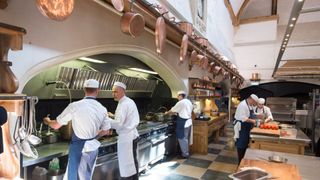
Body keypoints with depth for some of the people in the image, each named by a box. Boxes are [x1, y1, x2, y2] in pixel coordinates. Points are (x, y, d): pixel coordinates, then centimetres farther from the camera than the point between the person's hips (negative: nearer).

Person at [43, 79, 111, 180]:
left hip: (78, 147, -4)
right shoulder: (102, 109, -5)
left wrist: (47, 121, 17)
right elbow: (105, 131, 6)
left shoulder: (74, 106, -16)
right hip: (93, 147, 4)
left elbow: (56, 126, -4)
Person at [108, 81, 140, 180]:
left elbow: (118, 124, -22)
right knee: (132, 161, 20)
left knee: (126, 164, 2)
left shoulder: (124, 104, -19)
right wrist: (114, 116, 12)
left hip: (126, 137, -10)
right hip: (131, 135, 10)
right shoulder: (129, 101, 11)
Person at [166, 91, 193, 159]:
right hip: (189, 122, 10)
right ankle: (186, 152, 27)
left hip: (183, 123, -10)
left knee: (182, 139, -1)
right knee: (186, 138, 17)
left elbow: (173, 110, -6)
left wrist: (167, 112, 12)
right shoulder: (189, 102, 13)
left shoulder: (180, 103, -15)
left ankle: (185, 154, 6)